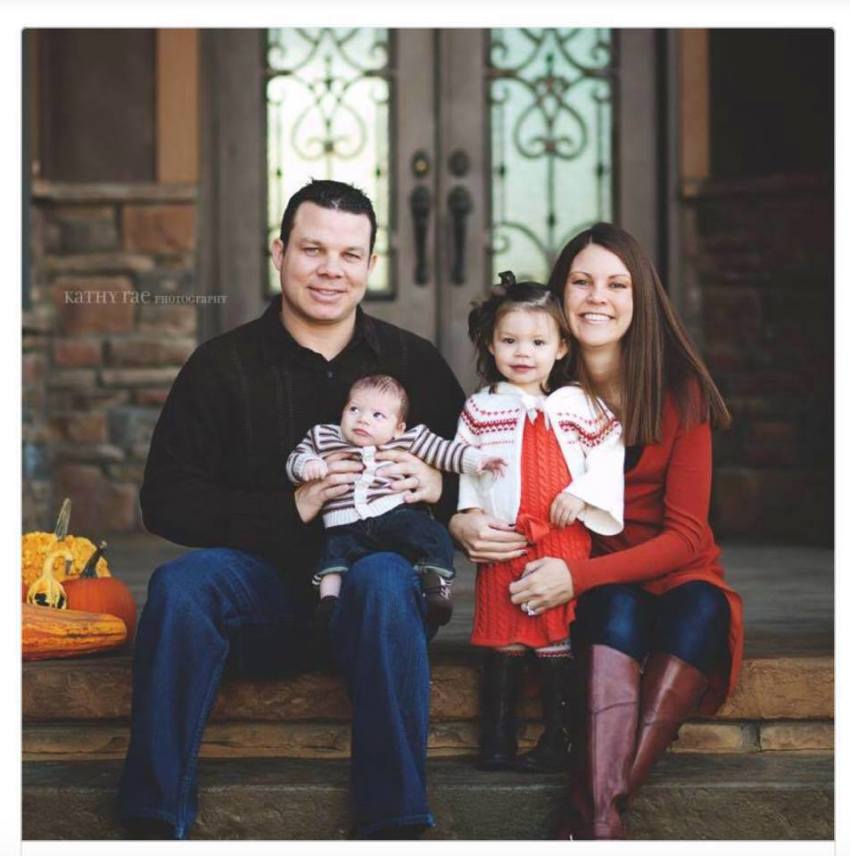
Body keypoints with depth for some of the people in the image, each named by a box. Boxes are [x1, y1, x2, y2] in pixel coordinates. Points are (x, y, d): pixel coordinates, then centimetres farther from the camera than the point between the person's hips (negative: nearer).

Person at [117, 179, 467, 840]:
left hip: (379, 570, 0)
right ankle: (154, 822, -25)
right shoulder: (222, 365, 4)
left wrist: (438, 486, -14)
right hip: (266, 582, 0)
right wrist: (293, 506, -15)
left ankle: (394, 823, -33)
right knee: (178, 584, -29)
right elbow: (166, 501, -4)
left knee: (382, 579, -34)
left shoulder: (414, 361, 8)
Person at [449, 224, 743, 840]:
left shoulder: (680, 393, -7)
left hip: (678, 582, 0)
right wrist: (461, 523, -22)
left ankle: (595, 811, -39)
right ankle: (604, 823, -47)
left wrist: (580, 574, -26)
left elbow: (686, 535, -11)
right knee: (618, 608, -34)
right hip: (587, 596, 0)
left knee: (700, 607, -34)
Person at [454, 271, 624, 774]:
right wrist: (471, 515, -6)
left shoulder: (579, 407, 8)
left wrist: (580, 493, -8)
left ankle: (556, 742, 6)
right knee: (502, 642, 2)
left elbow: (608, 454, 5)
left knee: (558, 638, 0)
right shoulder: (480, 410, 9)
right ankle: (497, 741, 9)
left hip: (564, 540, 0)